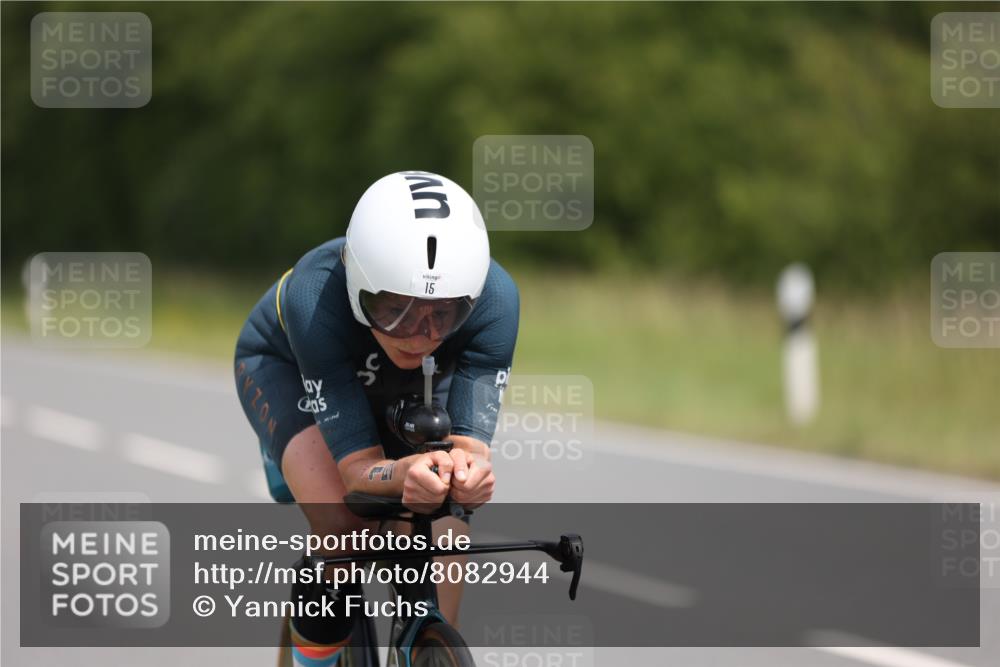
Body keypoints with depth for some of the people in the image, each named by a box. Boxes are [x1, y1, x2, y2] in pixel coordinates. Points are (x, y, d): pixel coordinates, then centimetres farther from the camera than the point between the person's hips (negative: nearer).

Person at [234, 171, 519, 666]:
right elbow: (357, 470, -41)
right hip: (283, 365, -3)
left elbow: (468, 443, -36)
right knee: (341, 526, -27)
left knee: (443, 533, -17)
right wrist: (408, 473, -64)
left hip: (392, 384, 3)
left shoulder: (493, 299, -36)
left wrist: (468, 471, -60)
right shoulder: (317, 299, -42)